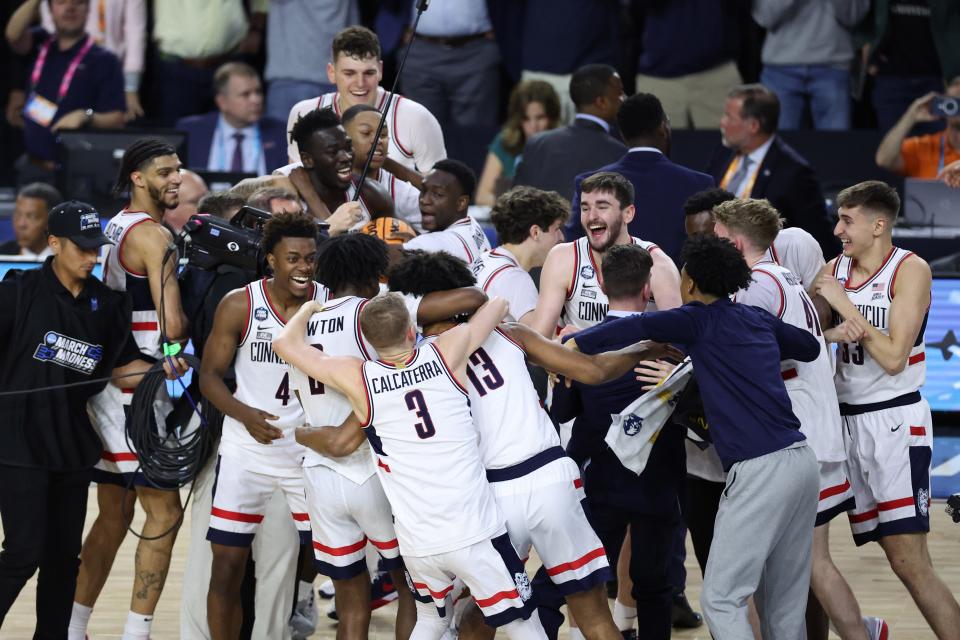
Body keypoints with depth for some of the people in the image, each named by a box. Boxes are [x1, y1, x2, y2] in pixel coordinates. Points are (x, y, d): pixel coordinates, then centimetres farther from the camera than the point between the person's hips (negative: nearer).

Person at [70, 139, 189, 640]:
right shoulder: (152, 235, -14)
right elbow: (173, 326, -21)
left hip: (106, 386, 10)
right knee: (164, 514, -7)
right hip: (136, 389, -10)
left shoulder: (115, 228, 15)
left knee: (113, 517, 16)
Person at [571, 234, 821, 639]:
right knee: (784, 604, 12)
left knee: (721, 599, -5)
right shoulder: (759, 320, 17)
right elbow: (810, 347, 34)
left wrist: (566, 346, -10)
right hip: (800, 458, 8)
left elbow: (633, 328, -15)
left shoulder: (699, 320, -1)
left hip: (760, 469, -8)